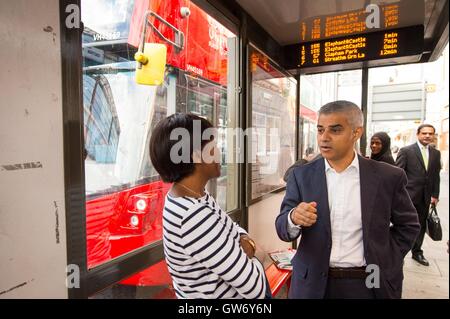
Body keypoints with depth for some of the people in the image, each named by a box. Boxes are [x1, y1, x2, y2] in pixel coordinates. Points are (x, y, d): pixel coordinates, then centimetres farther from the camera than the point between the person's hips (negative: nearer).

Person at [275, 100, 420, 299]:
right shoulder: (301, 175, -7)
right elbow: (283, 229, -7)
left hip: (369, 284, 0)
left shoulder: (387, 177, -7)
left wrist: (386, 262, -2)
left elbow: (408, 225, 7)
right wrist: (294, 218, -28)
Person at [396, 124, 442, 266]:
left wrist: (435, 195, 7)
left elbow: (436, 176, 12)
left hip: (425, 197, 5)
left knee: (421, 226, 13)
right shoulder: (406, 151, -7)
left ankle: (417, 252, 29)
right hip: (408, 196, -5)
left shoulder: (436, 153, 9)